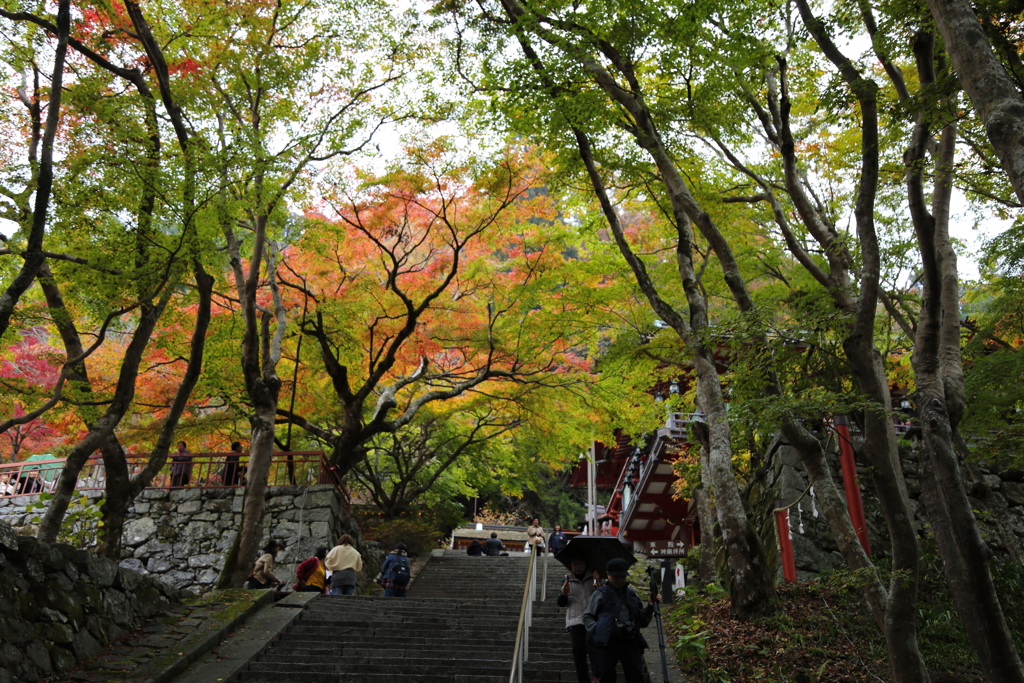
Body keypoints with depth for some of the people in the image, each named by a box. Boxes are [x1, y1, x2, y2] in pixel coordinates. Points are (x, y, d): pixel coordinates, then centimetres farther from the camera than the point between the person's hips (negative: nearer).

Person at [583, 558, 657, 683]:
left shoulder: (632, 594, 20)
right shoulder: (601, 594, 9)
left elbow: (643, 621, 22)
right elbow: (587, 617, 7)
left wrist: (651, 606, 6)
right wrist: (596, 629, -11)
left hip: (630, 640, 3)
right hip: (608, 641, -3)